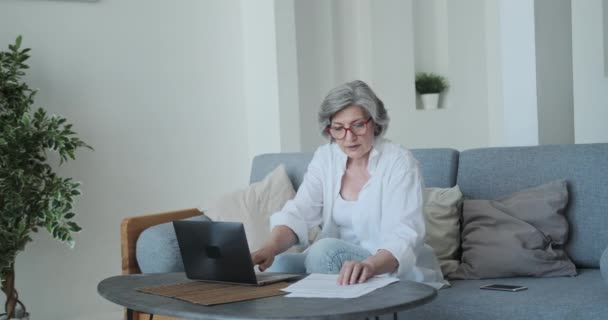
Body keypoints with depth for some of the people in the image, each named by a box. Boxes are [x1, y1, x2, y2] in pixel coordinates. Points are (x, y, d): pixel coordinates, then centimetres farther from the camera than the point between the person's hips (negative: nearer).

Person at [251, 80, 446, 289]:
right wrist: (270, 247, -32)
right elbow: (298, 213, -10)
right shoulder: (325, 158, 2)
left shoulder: (398, 162, -14)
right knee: (279, 264, -20)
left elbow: (404, 238, -25)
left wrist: (369, 265, -48)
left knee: (325, 249, -29)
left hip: (395, 270, -4)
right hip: (341, 261, 4)